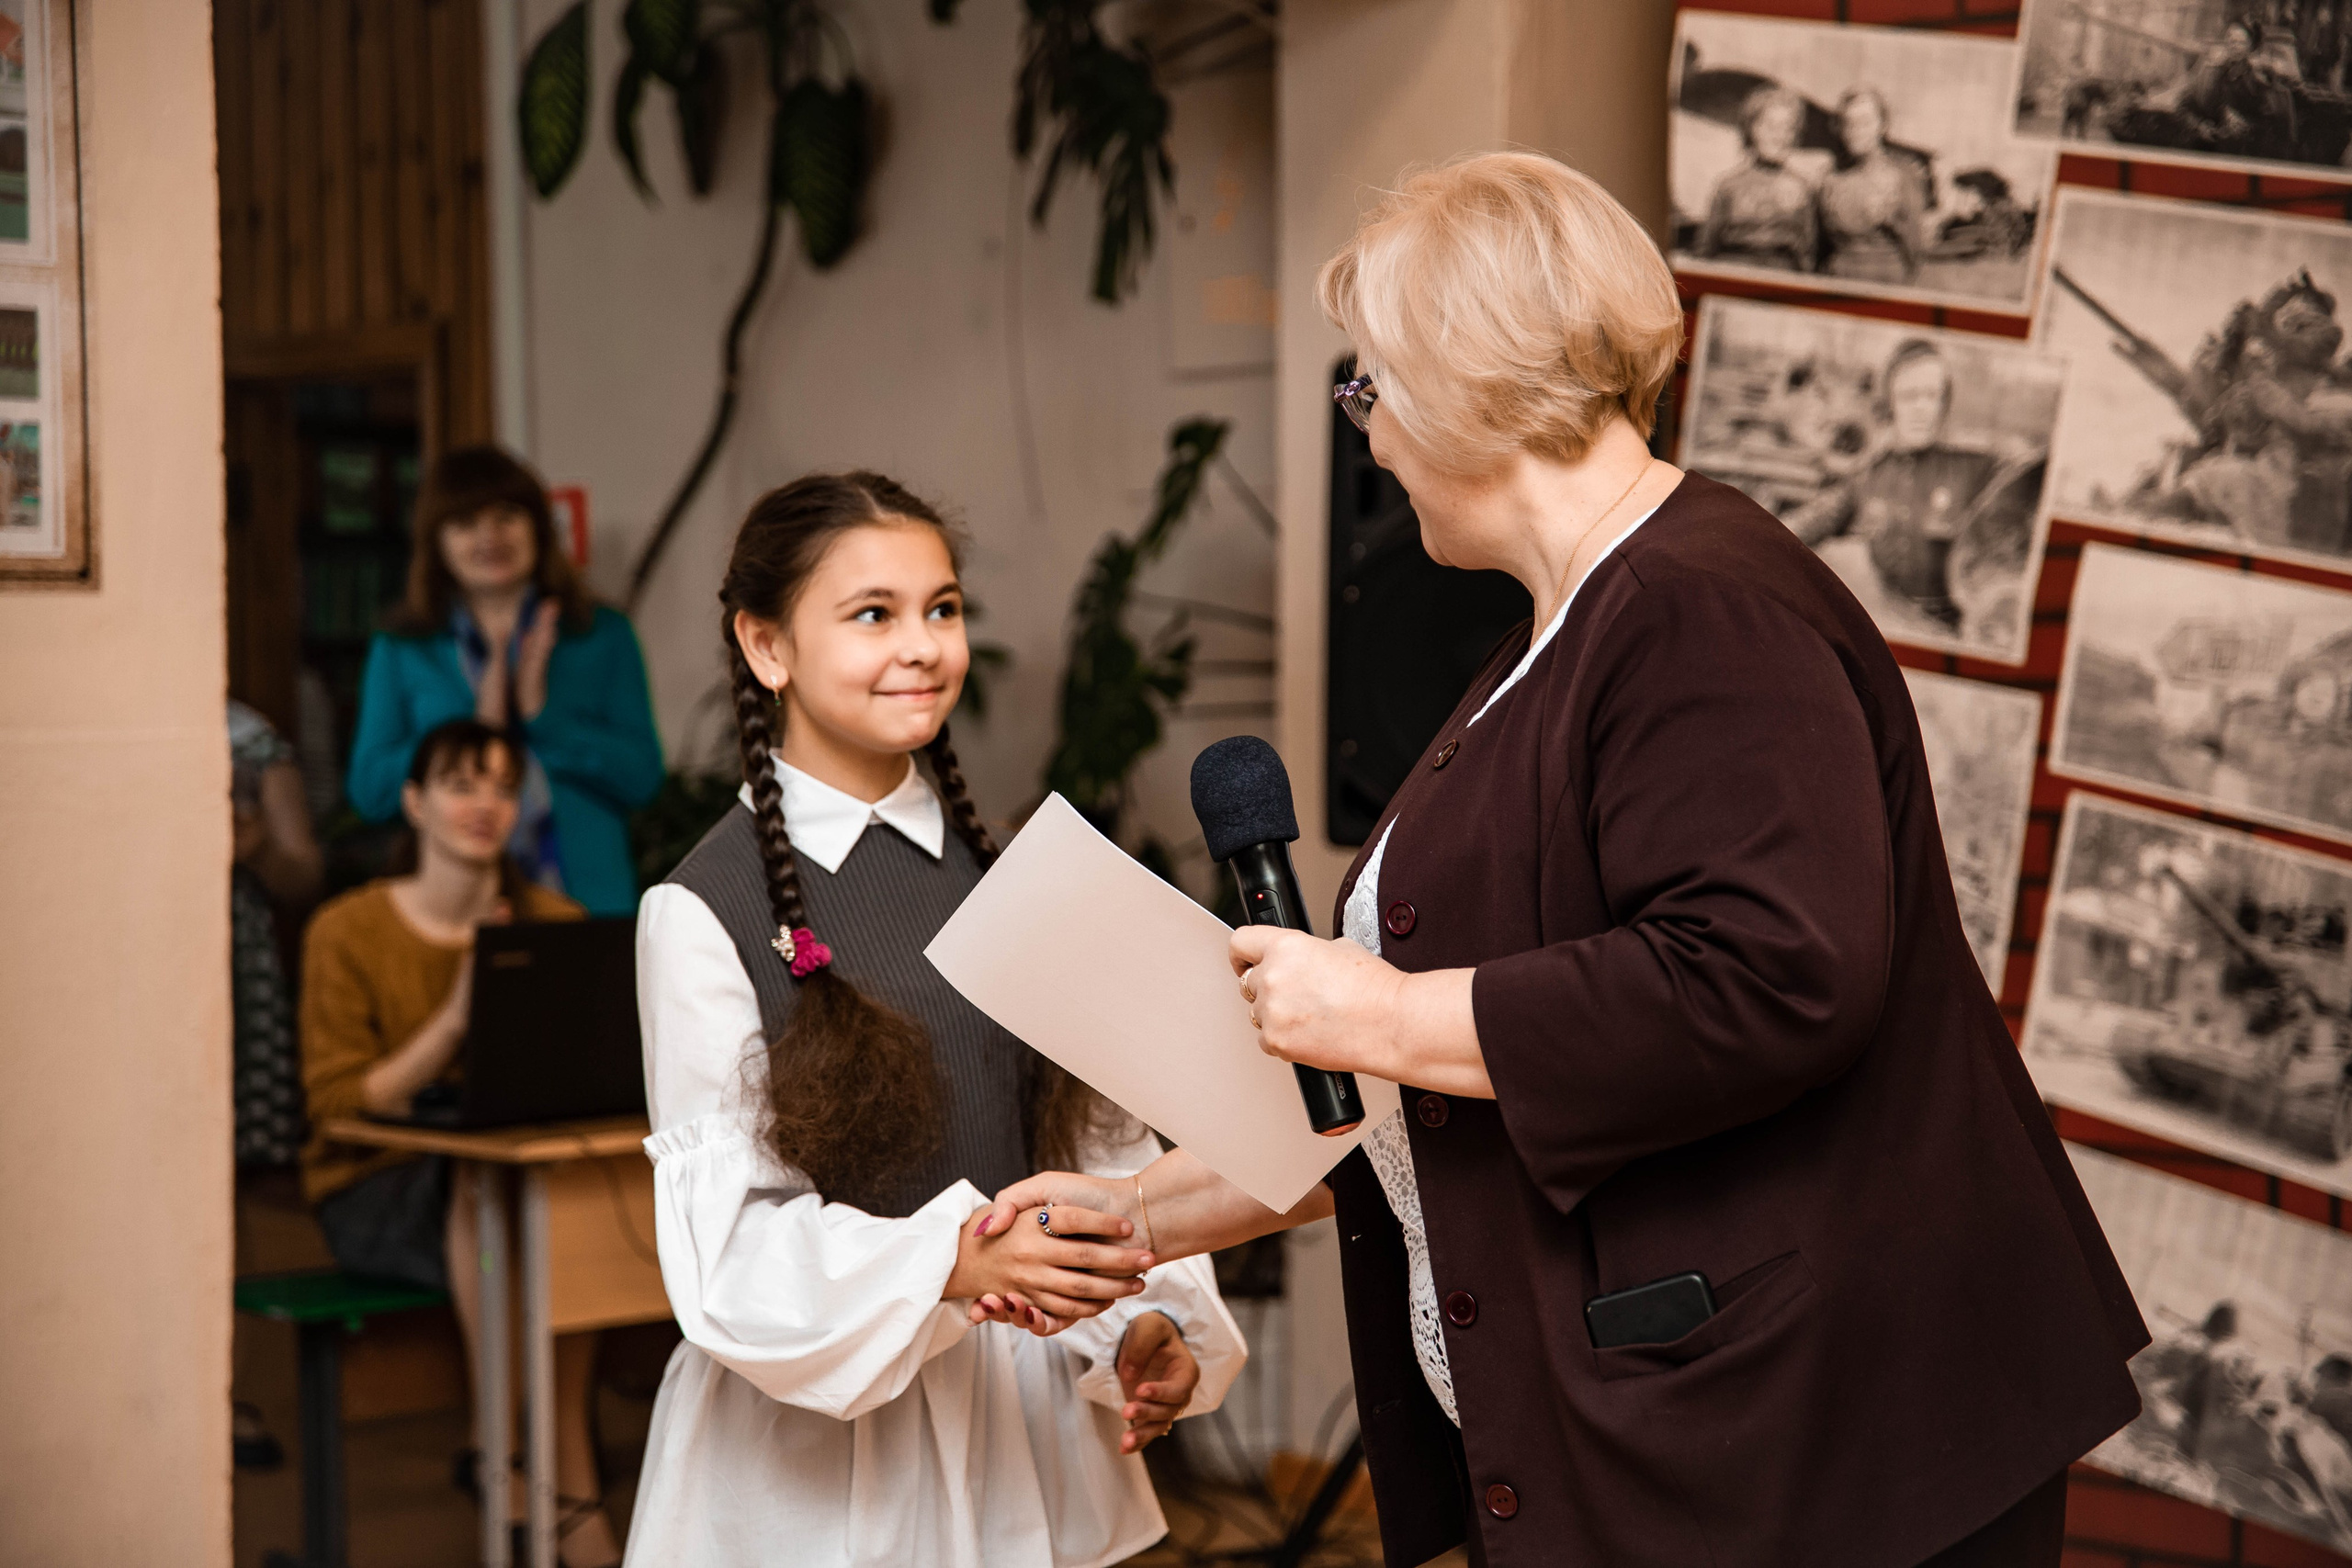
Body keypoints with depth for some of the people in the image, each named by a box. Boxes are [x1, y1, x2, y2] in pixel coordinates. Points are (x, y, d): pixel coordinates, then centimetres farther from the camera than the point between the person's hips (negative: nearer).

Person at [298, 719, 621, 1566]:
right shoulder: (347, 932, -3)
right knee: (483, 1190, -36)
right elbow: (338, 1106, -10)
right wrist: (454, 1020, -21)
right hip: (376, 1188, -3)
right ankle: (569, 1482, -30)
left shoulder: (552, 921, 8)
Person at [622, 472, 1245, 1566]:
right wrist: (951, 1265, -27)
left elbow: (1099, 1139, 6)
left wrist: (1147, 1326, -10)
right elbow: (725, 1243, -13)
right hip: (811, 1456, -4)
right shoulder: (704, 910, -9)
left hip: (1019, 1429, 5)